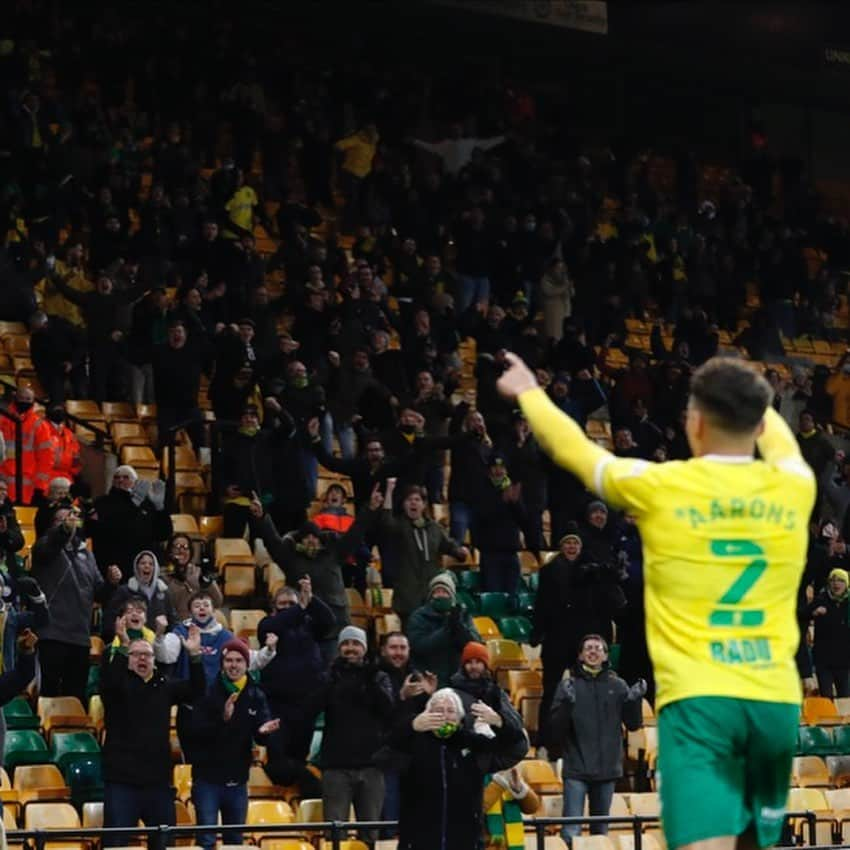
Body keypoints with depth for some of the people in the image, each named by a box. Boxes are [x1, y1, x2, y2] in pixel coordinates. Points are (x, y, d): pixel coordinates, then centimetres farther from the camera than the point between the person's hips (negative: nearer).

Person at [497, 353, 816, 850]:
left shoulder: (658, 488, 0)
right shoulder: (793, 487, 9)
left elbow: (573, 448, 18)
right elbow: (779, 438, 35)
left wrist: (527, 392, 38)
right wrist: (750, 400, 57)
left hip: (698, 698, -4)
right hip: (777, 700, 4)